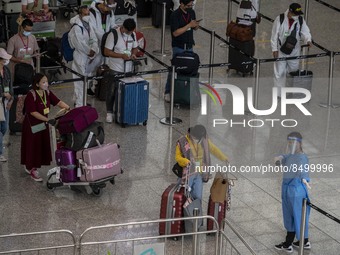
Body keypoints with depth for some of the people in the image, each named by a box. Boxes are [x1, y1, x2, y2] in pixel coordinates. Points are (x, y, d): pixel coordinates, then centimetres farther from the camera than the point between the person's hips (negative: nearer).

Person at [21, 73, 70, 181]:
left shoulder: (47, 93, 0)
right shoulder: (31, 95, -21)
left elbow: (58, 102, -3)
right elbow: (33, 112, -25)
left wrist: (69, 109, -18)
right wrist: (48, 120, -29)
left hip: (43, 124, 7)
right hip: (32, 125, -7)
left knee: (43, 146, 12)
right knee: (33, 146, 1)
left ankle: (30, 167, 28)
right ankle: (32, 170, 15)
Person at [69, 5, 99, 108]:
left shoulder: (88, 26, 9)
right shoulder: (76, 28, -17)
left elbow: (94, 40, 6)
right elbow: (80, 44, -20)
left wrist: (93, 50, -11)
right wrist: (89, 52, -11)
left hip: (88, 56, 8)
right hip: (80, 56, -8)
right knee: (81, 80, -5)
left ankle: (78, 101, 29)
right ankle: (79, 104, 1)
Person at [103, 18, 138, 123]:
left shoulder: (133, 35, 3)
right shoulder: (113, 35, -14)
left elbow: (135, 48, 17)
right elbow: (106, 52, -15)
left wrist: (133, 54, -7)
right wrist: (121, 56, -23)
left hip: (128, 68, 5)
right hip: (115, 69, -5)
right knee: (112, 91, 3)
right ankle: (109, 112, 15)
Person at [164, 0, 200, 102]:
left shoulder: (192, 12, 4)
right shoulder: (175, 15, -16)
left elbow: (194, 28, 15)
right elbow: (175, 33, -22)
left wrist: (196, 25, -9)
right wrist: (189, 25, -25)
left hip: (189, 46, 6)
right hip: (178, 47, -6)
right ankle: (168, 92, 6)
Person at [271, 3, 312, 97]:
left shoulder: (301, 20, -3)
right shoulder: (280, 19, -12)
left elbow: (305, 32, -8)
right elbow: (274, 34, -8)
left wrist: (308, 40, -31)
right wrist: (274, 49, -9)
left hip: (294, 51, 3)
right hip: (281, 50, -3)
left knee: (294, 70, 13)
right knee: (280, 72, -1)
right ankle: (279, 94, 10)